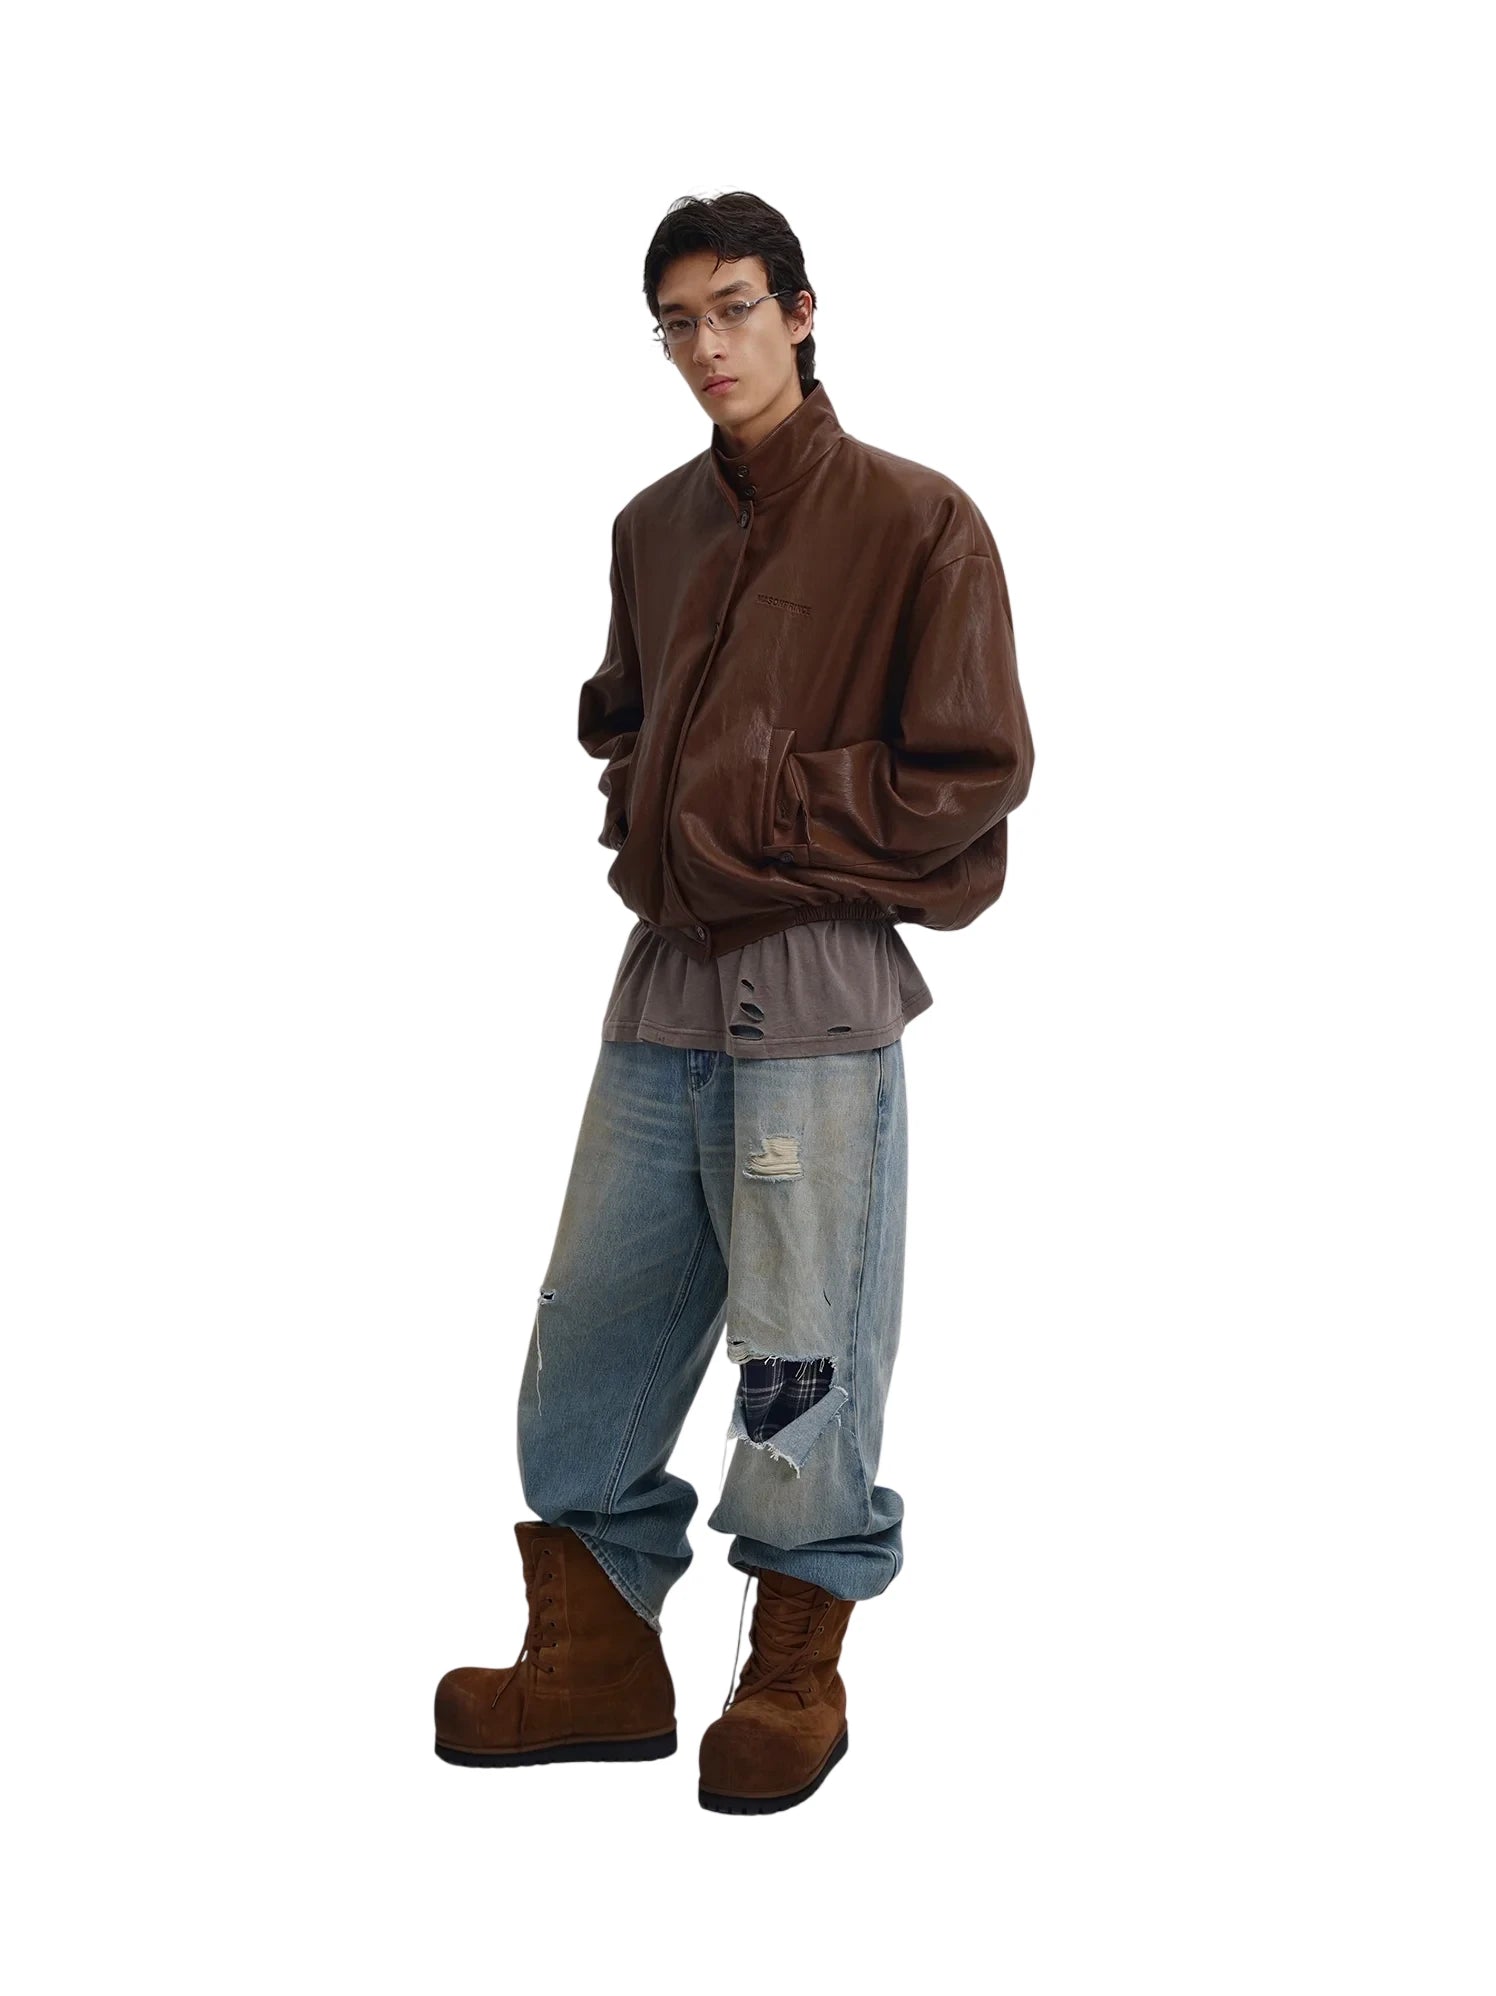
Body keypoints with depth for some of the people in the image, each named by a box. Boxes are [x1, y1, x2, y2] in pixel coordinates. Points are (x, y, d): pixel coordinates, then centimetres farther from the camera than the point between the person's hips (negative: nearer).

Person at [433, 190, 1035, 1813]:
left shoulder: (913, 523, -5)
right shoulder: (654, 530, 14)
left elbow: (971, 774, -7)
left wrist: (761, 823, -8)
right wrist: (643, 824, 7)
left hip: (818, 997, -6)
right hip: (663, 979, 6)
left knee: (801, 1357, 1)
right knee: (591, 1331, 7)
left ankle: (796, 1678, 18)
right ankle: (599, 1661, 20)